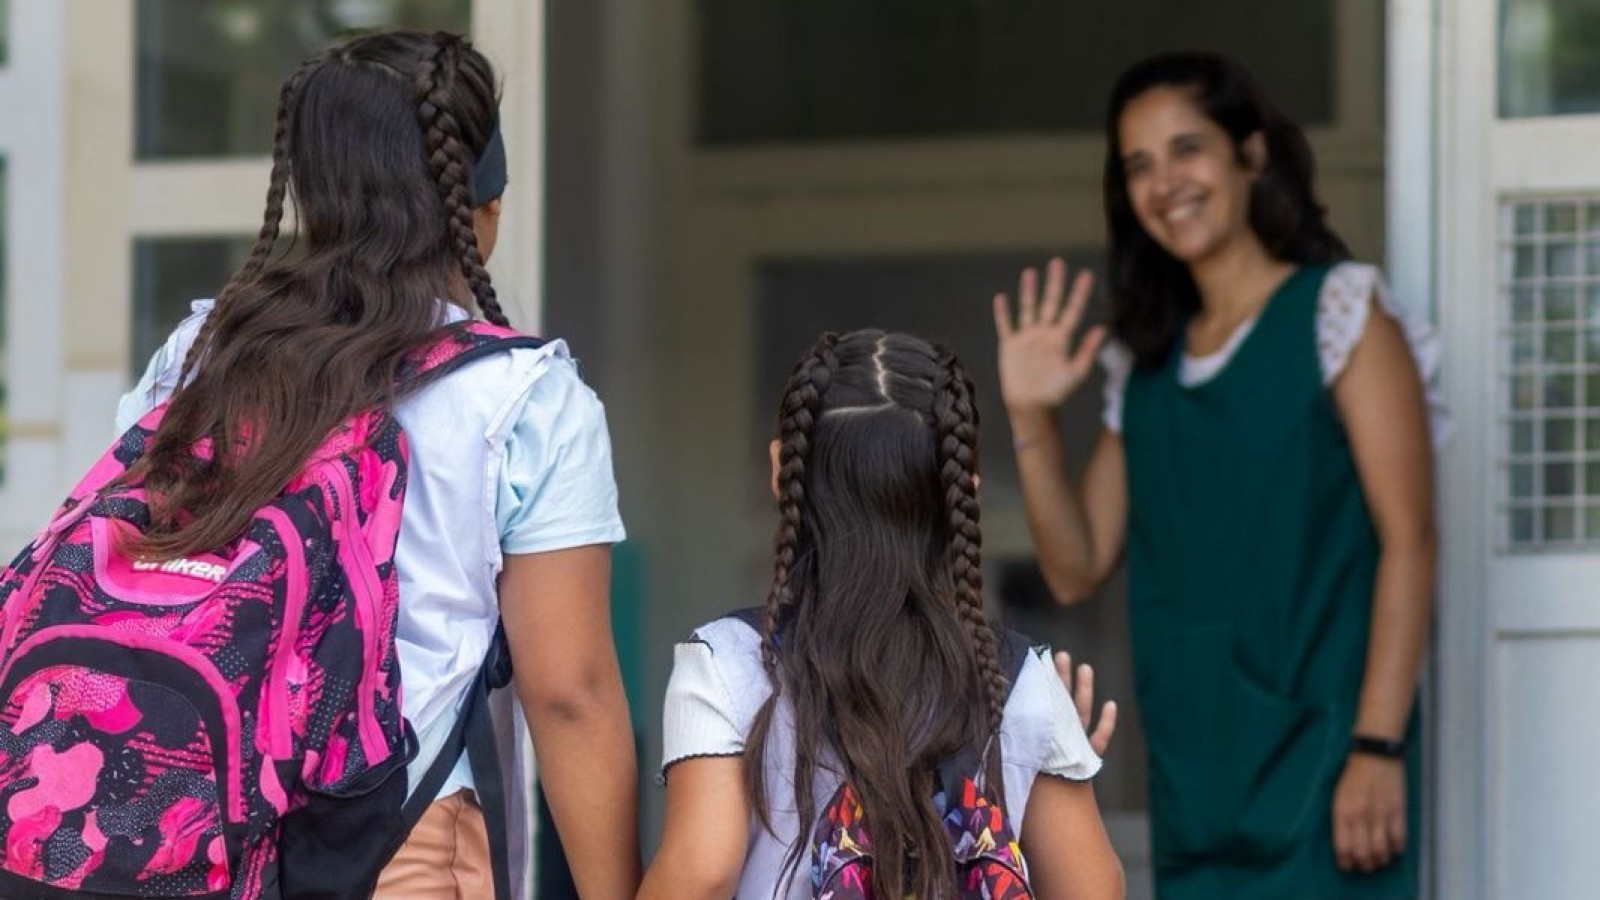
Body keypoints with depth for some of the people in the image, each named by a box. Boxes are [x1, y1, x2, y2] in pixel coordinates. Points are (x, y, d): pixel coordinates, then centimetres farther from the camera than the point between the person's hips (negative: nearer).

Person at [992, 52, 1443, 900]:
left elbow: (1408, 543, -9)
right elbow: (1077, 568, 14)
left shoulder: (1340, 312, -3)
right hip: (1194, 763, 6)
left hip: (1317, 756, -6)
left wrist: (1379, 747, -17)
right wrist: (1030, 418, 0)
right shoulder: (1145, 360, 15)